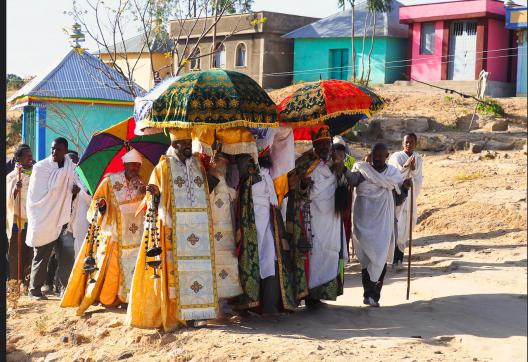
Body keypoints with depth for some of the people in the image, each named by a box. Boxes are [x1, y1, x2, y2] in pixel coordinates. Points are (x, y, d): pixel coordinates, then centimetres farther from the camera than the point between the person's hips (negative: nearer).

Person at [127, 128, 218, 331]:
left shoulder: (198, 165, 16)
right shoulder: (164, 166, 3)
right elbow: (154, 200, -1)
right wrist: (155, 194, -20)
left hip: (200, 228, 4)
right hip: (173, 228, -4)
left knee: (198, 266, 0)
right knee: (175, 268, -8)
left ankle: (195, 312, 3)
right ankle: (176, 314, -6)